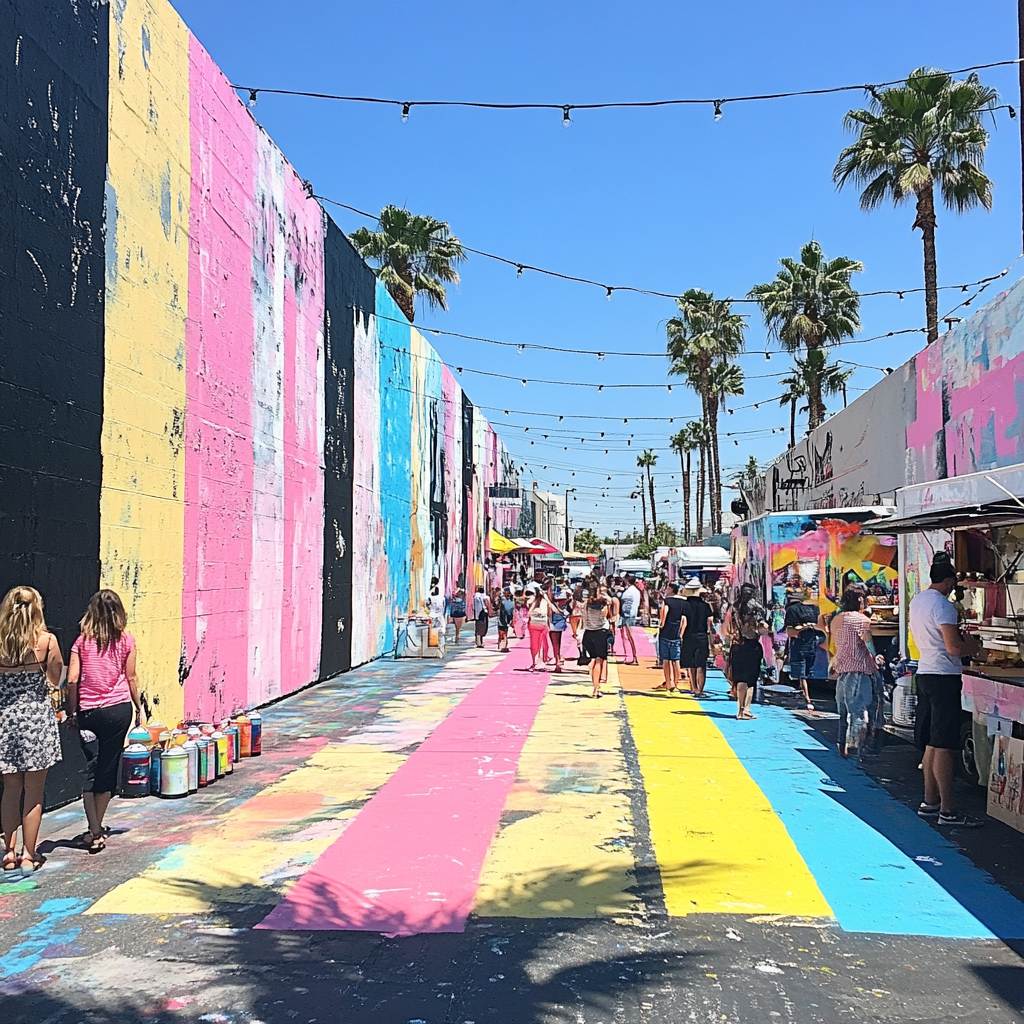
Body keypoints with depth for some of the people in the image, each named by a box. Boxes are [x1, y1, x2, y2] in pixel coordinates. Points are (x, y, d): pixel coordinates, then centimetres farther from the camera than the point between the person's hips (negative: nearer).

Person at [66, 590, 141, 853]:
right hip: (118, 709, 0)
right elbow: (130, 678, 2)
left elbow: (72, 680, -4)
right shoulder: (126, 640, -1)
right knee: (108, 768, 8)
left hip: (88, 711, 0)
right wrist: (138, 707, 14)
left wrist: (72, 711, 6)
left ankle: (94, 832, 0)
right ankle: (98, 829, 17)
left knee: (90, 768, 5)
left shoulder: (83, 641, 0)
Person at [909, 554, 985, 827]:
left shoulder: (917, 601, 12)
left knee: (931, 743, 13)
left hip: (925, 673, 9)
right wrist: (974, 646, -1)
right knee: (943, 746, -7)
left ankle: (930, 801, 18)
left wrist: (963, 642, 19)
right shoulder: (942, 605, -16)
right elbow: (954, 648, -21)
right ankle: (947, 810, -5)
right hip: (944, 677, -9)